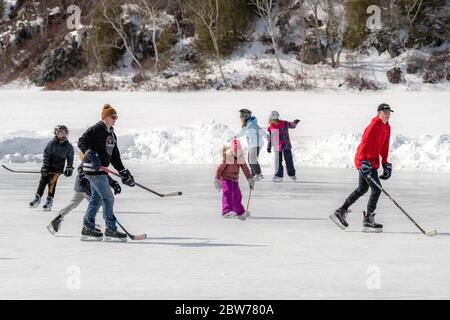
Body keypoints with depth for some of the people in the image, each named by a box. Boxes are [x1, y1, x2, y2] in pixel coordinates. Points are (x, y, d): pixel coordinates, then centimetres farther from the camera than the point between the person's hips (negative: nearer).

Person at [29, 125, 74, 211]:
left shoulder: (68, 147, -1)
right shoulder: (51, 144, -6)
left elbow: (70, 159, 10)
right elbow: (46, 155, -8)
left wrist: (69, 169, 5)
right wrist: (45, 166, -15)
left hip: (57, 168, -1)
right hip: (48, 166, 1)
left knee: (52, 183, -12)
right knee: (43, 182, 4)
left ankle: (49, 201, -6)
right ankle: (37, 198, 20)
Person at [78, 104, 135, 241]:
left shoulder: (111, 134, 16)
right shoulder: (96, 129, -11)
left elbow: (115, 156, 18)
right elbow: (82, 142, -20)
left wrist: (124, 172, 13)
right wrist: (92, 155, -32)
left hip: (101, 170, 10)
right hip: (93, 169, -10)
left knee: (96, 199, 13)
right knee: (108, 198, -9)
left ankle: (88, 229, 20)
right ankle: (111, 229, -4)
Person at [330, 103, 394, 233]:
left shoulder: (387, 127, 9)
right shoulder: (373, 126, -20)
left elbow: (384, 147, 17)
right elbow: (365, 144, -27)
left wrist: (385, 163, 15)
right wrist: (364, 162, -36)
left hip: (372, 161, 10)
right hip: (365, 160, -10)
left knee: (362, 189, 20)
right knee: (376, 188, -12)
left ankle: (340, 212, 28)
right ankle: (368, 220, -10)